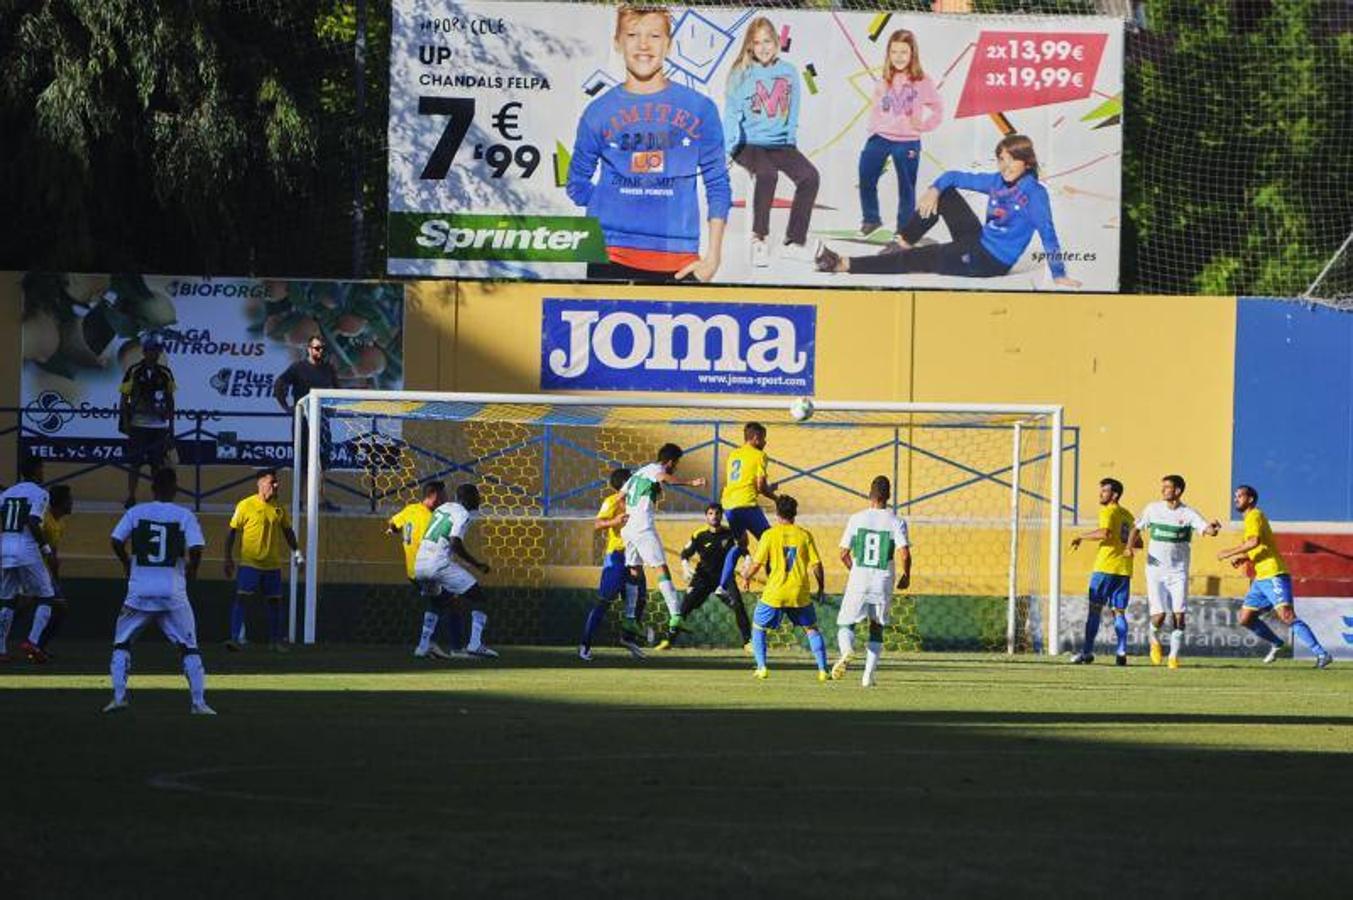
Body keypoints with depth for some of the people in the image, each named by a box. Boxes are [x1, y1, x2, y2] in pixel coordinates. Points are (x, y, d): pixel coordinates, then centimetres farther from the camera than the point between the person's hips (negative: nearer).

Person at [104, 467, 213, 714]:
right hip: (173, 592, 0)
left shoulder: (136, 512, 2)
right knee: (188, 646, 9)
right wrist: (192, 569, 10)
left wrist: (126, 563, 14)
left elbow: (116, 541, -4)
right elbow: (196, 548, -11)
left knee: (121, 642, 14)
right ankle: (198, 702, 1)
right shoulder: (184, 516, 0)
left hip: (139, 591, 0)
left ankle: (119, 697, 2)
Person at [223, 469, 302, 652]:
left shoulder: (279, 507, 5)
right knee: (241, 598, -16)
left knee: (275, 602, 10)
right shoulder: (245, 506, -7)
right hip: (249, 563, -4)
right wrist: (228, 558, -5)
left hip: (273, 564, 4)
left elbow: (287, 531, 16)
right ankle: (237, 639, -17)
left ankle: (276, 641, 23)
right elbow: (232, 532, -2)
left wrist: (296, 552, 7)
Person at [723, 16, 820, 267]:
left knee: (809, 175, -23)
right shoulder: (741, 74, 1)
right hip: (748, 144, -3)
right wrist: (730, 146, -8)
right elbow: (731, 114, 1)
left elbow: (793, 112, 14)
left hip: (780, 144, 3)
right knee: (767, 174, -35)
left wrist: (791, 139, 3)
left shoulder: (789, 73, 9)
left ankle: (794, 242, -16)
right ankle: (759, 239, -26)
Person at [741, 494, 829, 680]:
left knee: (758, 627, 17)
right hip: (800, 593, 2)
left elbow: (758, 563, -4)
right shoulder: (805, 535, 1)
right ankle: (822, 670, 6)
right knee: (811, 629, 16)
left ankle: (762, 667, 7)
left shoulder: (770, 535, -4)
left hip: (774, 594, -2)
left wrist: (746, 578, 15)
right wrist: (821, 589, 14)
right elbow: (816, 565, 0)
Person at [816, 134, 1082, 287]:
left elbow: (1047, 234, -23)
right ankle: (903, 244, 14)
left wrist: (1059, 275, -29)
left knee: (917, 260, -10)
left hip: (990, 262, -8)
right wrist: (934, 190, -9)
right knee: (944, 194, 10)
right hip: (977, 241, 8)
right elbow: (955, 177, 11)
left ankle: (843, 264, -10)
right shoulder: (996, 181, 4)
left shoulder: (1035, 193, -18)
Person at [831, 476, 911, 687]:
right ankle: (869, 674, 7)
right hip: (883, 582, 1)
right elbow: (904, 553, -13)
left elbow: (844, 554, 2)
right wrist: (906, 576, 6)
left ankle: (846, 650, -26)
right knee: (876, 629, 17)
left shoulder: (856, 519, -1)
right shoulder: (896, 522, -4)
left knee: (846, 624, 8)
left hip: (858, 582, -1)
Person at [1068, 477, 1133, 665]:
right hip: (1124, 569, 7)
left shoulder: (1108, 511, -5)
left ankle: (1087, 651, -6)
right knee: (1119, 611, 8)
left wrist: (1081, 537, -12)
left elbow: (1105, 532, -21)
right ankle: (1121, 651, -3)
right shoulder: (1127, 516, 18)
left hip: (1106, 567, -7)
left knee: (1095, 608, -3)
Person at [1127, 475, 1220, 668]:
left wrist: (1213, 527, -40)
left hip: (1178, 571, 0)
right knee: (1159, 614, -9)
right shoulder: (1153, 509, 1)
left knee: (1179, 614, -7)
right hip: (1156, 569, 1)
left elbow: (1207, 529, -17)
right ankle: (1155, 639, 23)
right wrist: (1130, 546, -4)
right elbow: (1137, 528, 13)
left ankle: (1174, 656, 6)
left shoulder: (1188, 513, -5)